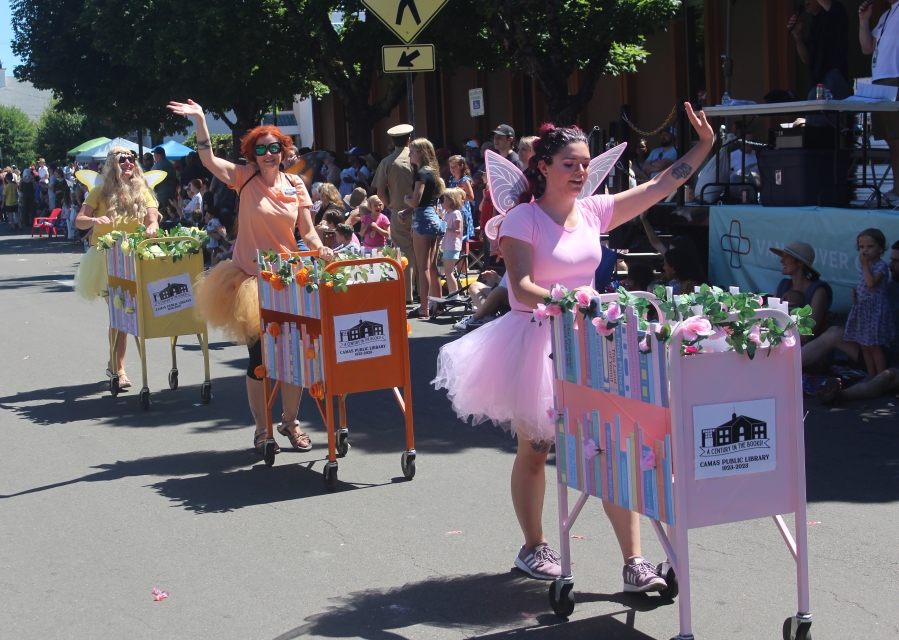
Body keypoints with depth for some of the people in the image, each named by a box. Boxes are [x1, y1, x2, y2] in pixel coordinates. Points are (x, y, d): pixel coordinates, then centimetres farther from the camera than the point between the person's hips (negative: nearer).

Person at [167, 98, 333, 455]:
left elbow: (308, 232, 3)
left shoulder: (295, 185, 3)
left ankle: (290, 422, 22)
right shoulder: (245, 179, -3)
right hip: (250, 279, -2)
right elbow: (208, 160, -16)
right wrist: (200, 120, -24)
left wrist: (318, 248, -18)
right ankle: (261, 429, 17)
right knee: (258, 358, 3)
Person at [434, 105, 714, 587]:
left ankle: (634, 565, -4)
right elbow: (522, 288, -20)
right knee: (534, 450, 11)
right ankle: (532, 548, 30)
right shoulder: (523, 219, -10)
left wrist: (704, 145, 1)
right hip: (535, 342, -4)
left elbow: (661, 186, 8)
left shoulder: (594, 211, 5)